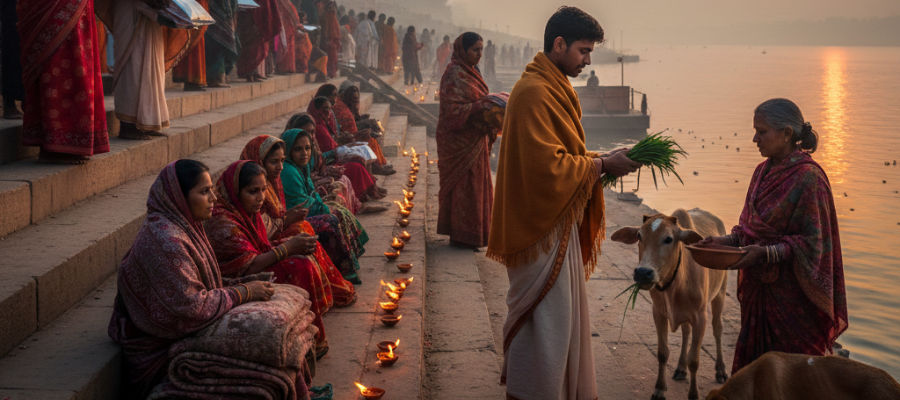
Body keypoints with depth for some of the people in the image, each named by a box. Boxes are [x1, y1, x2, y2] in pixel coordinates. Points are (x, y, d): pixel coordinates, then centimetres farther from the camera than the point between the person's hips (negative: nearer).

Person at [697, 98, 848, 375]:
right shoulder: (763, 171, 9)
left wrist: (766, 253, -25)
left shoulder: (808, 178, -15)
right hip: (759, 289, 7)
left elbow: (812, 242, -15)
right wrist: (728, 240, -2)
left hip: (793, 293, -7)